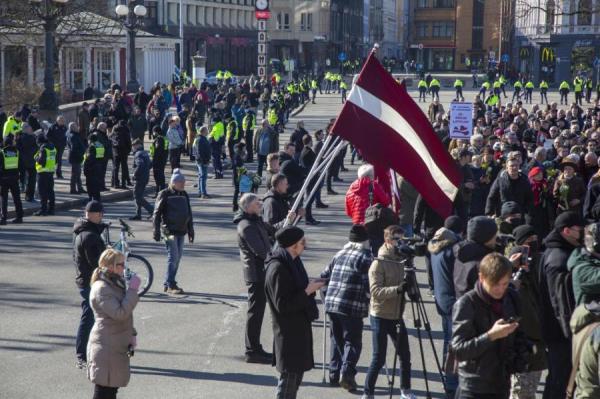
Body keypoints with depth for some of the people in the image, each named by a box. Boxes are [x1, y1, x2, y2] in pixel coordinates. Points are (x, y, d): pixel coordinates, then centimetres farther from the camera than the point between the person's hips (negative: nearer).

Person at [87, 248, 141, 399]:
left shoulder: (115, 283, 12)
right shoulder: (101, 289, -19)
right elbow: (120, 313, -26)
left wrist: (131, 334, 14)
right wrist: (132, 290, -23)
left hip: (117, 346, 10)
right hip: (106, 348, -10)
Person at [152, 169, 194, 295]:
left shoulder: (184, 195, 13)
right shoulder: (164, 195, -6)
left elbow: (189, 213, 21)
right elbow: (157, 214, -4)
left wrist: (191, 231, 20)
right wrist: (156, 231, -8)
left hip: (181, 231, 7)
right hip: (170, 231, -7)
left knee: (178, 256, 9)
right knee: (173, 257, -10)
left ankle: (167, 283, 19)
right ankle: (171, 286, -6)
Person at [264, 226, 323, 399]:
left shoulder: (291, 262, 7)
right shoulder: (278, 269, -23)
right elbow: (282, 305, -23)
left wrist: (309, 286, 2)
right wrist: (307, 291, -20)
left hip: (298, 327, 10)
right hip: (288, 331, -10)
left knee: (297, 371, 17)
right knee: (289, 375, -2)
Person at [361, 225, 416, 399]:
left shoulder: (400, 261, 8)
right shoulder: (378, 263, -12)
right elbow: (376, 291, -21)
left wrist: (408, 286, -1)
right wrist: (397, 289, -32)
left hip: (396, 316, 6)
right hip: (380, 316, -6)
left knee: (405, 354, 10)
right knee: (379, 358, -3)